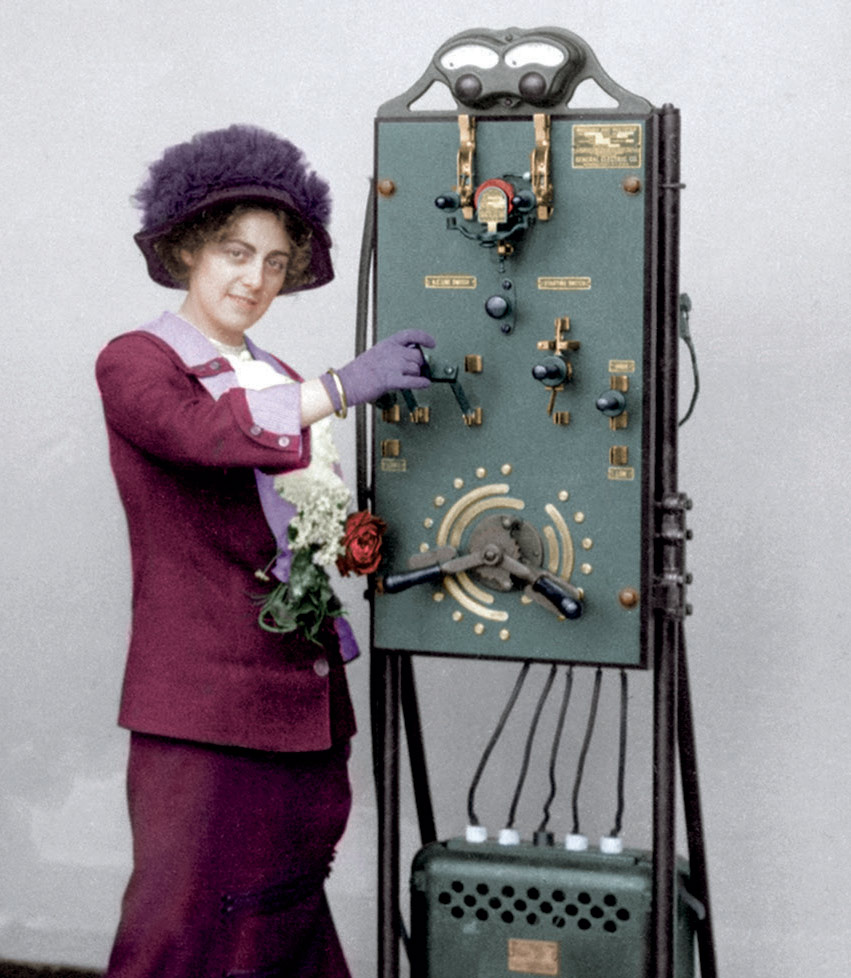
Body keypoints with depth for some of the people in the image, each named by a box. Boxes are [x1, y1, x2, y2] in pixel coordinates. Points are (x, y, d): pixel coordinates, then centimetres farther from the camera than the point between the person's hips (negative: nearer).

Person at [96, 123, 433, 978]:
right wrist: (342, 386, -30)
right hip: (201, 701, -7)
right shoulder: (134, 363, -2)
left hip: (302, 701, 7)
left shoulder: (281, 383, 20)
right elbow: (201, 430, -24)